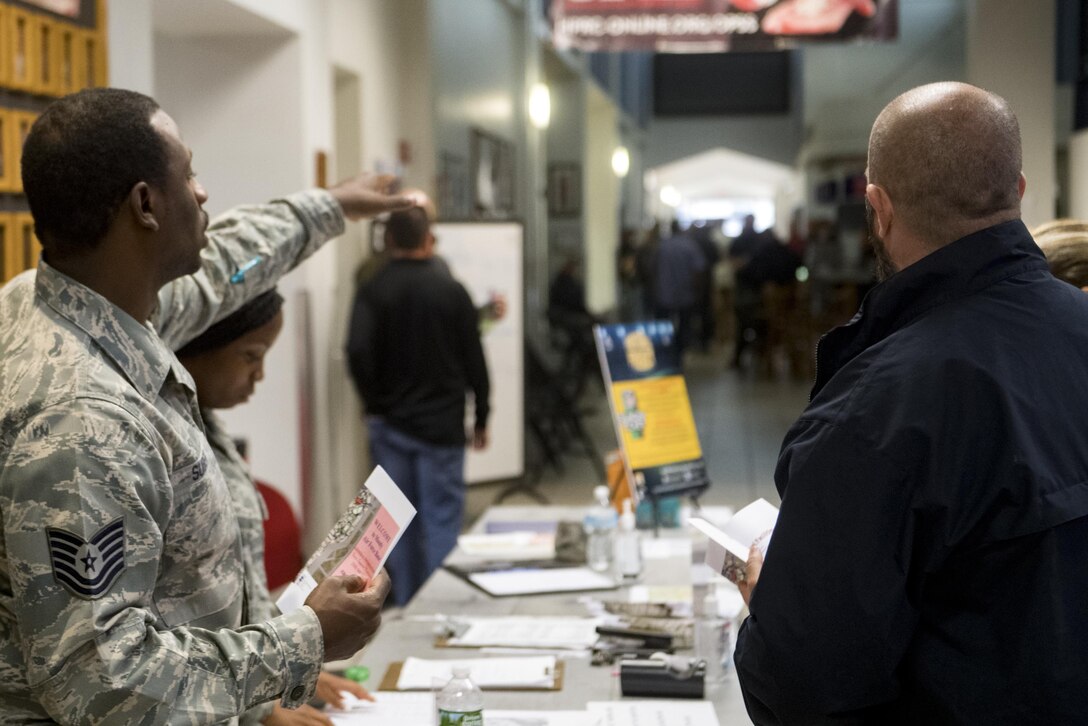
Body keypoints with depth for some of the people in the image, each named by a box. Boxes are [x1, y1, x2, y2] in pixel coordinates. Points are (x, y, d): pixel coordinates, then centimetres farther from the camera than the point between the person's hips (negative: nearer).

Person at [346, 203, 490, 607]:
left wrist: (375, 404, -3)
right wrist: (481, 418, 9)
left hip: (389, 423, 2)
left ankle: (404, 605, 17)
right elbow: (474, 359, -1)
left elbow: (357, 352, -17)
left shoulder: (372, 291, -4)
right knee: (442, 519, 2)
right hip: (442, 423, -1)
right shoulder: (451, 289, -4)